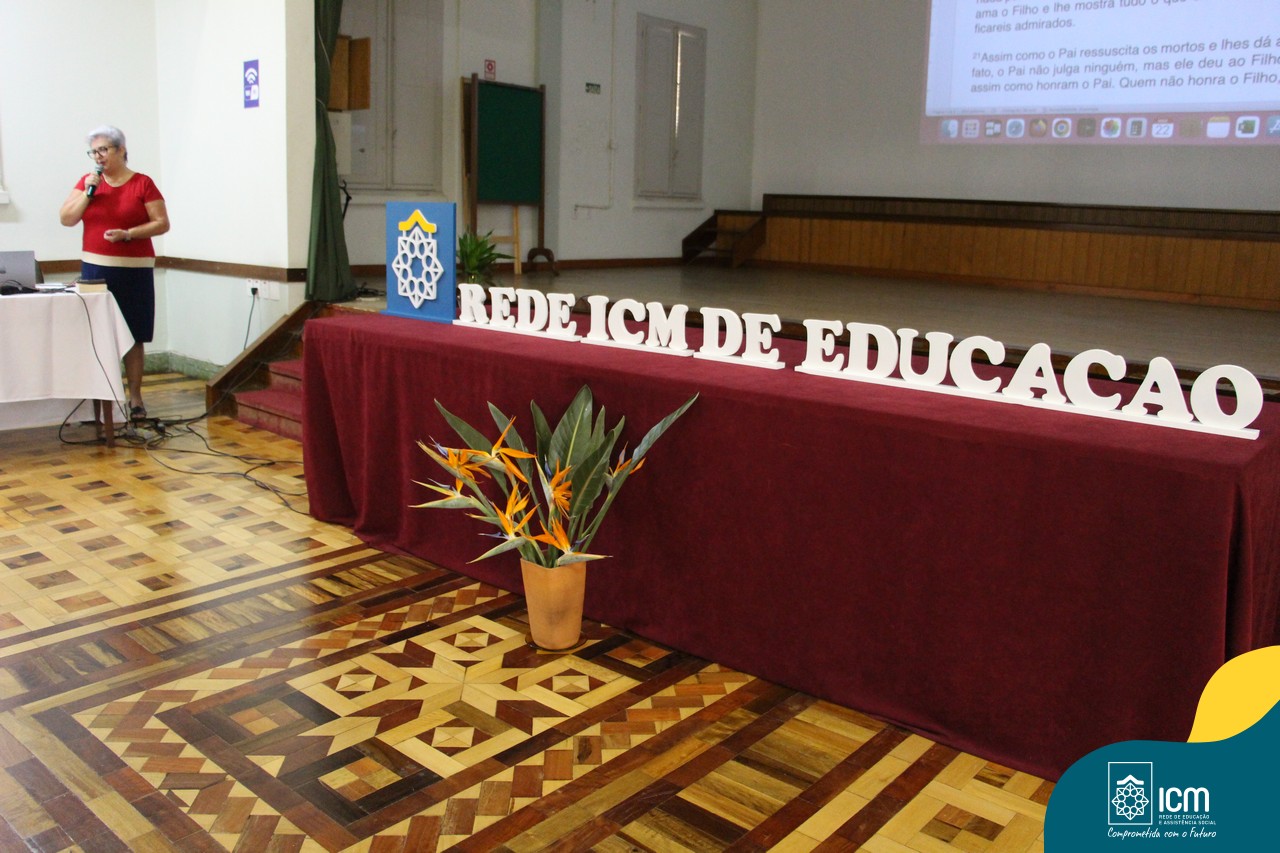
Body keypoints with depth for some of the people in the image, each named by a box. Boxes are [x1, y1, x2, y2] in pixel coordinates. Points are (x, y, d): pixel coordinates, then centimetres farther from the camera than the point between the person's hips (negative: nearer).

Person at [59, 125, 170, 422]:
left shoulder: (142, 184, -1)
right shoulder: (87, 181, 9)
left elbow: (162, 223, -4)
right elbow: (66, 219, 5)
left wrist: (128, 234, -16)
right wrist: (88, 192, -7)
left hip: (133, 272, -3)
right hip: (94, 269, 3)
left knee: (133, 336, 2)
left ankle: (135, 398, 9)